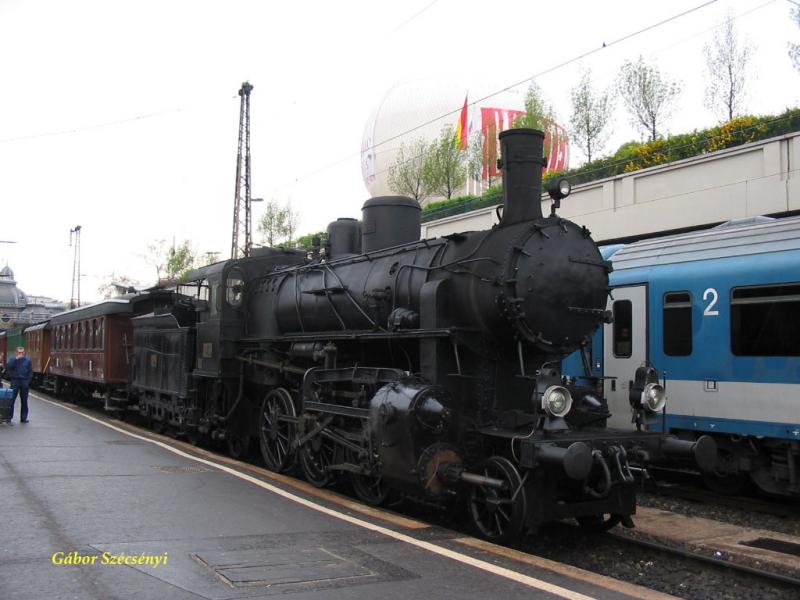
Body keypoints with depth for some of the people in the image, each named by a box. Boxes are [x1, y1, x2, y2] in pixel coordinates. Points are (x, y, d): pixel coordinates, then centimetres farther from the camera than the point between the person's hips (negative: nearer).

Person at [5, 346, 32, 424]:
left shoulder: (27, 360, 8)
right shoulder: (12, 359, 6)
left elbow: (30, 371, 5)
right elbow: (8, 367, -12)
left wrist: (28, 381, -6)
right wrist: (16, 359, -16)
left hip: (24, 382, 1)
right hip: (15, 380, -1)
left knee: (24, 401, 6)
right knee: (11, 400, -6)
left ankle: (24, 417, 13)